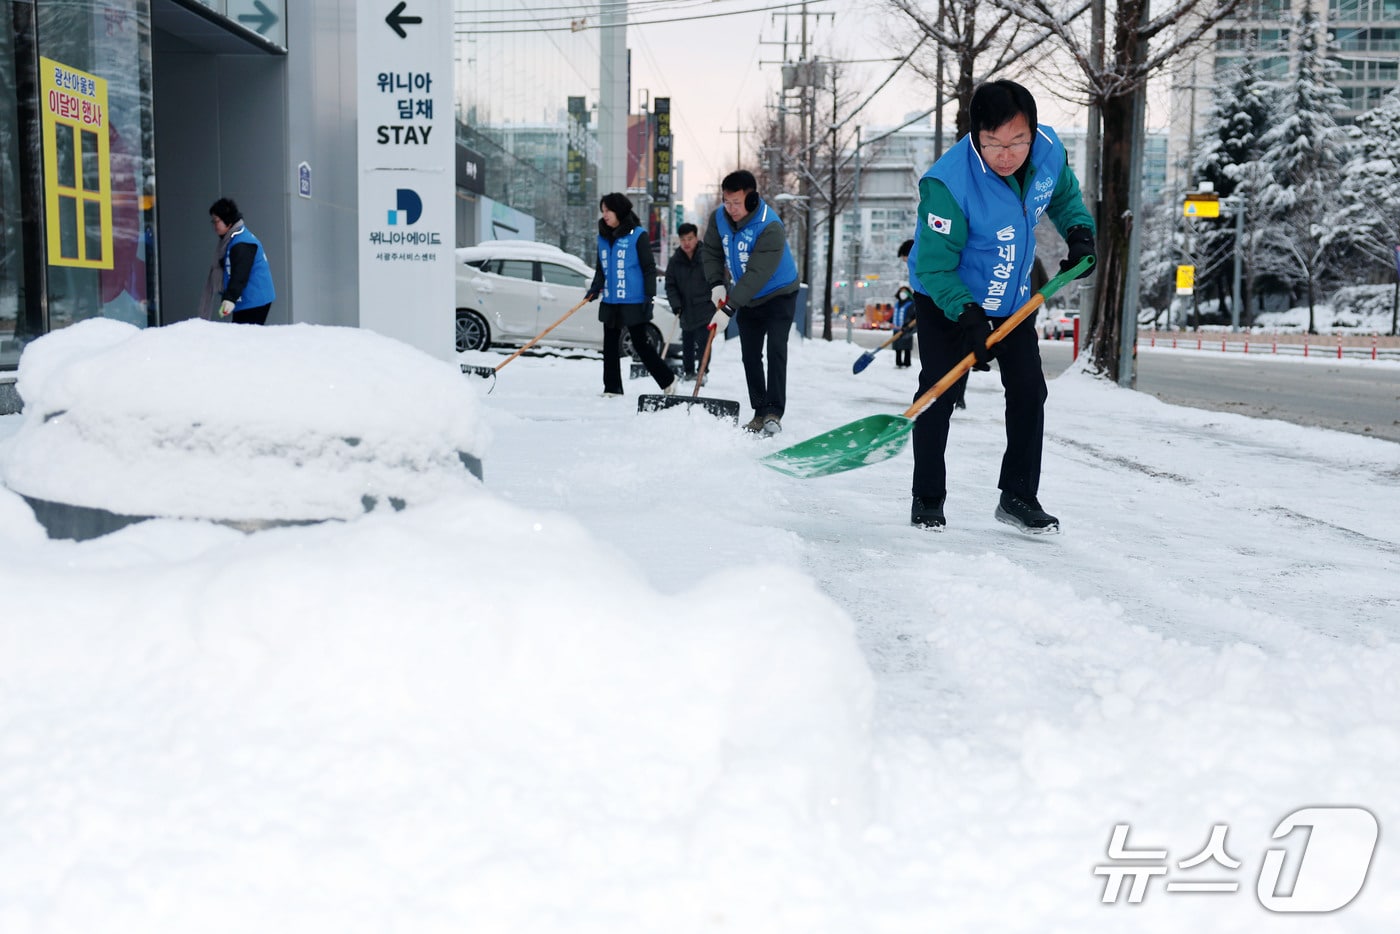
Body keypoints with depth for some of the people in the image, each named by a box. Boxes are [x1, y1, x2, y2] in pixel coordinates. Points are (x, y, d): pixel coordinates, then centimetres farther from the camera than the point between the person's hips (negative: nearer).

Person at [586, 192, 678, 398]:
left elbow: (649, 267, -9)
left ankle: (667, 380, 14)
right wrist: (595, 288, 2)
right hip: (610, 301, 7)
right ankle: (612, 389, 13)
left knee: (640, 343, -1)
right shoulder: (603, 237, 10)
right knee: (610, 345, 7)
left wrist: (650, 295, -13)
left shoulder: (638, 234, -9)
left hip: (633, 302, -7)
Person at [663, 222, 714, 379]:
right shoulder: (675, 260, 3)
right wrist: (675, 304, -5)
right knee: (687, 343, 11)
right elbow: (670, 285, 7)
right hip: (686, 311, 4)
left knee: (703, 342, -7)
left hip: (704, 309, -4)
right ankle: (689, 371, 25)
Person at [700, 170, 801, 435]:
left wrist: (728, 309, -38)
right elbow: (710, 251, 3)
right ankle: (760, 412, 12)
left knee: (776, 350, -18)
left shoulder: (770, 227, -32)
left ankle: (774, 412, -17)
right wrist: (717, 284, -14)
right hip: (746, 299, 6)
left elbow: (757, 275, -35)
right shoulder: (719, 217, -12)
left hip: (778, 295, -6)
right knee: (750, 356, 6)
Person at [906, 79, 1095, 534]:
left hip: (1012, 299, 5)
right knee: (939, 394, -5)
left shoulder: (1049, 150, -15)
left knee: (1029, 390, 3)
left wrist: (1080, 231, -9)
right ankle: (927, 500, 11)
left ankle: (1019, 496, 15)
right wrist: (967, 318, -37)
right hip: (946, 299, -5)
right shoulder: (947, 184, -33)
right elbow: (934, 266, -27)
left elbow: (1064, 195, 9)